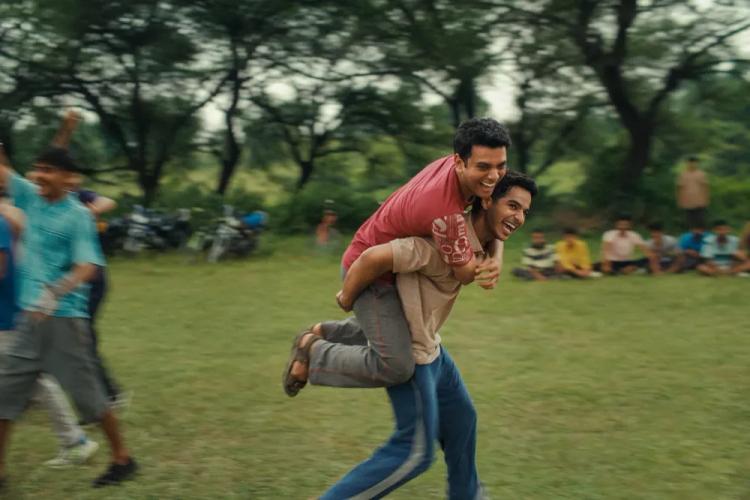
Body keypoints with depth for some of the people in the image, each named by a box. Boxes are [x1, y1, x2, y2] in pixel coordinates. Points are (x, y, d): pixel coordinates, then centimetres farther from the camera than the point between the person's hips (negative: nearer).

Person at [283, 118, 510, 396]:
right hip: (369, 272, -10)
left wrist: (496, 258, -17)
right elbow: (465, 273, -23)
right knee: (396, 368, -16)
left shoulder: (454, 163, -11)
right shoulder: (445, 211, -37)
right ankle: (312, 350, 2)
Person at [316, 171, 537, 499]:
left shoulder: (481, 243, 2)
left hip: (430, 347, 10)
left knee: (461, 419, 24)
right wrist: (346, 300, -18)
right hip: (409, 354, -10)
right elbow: (373, 257, -34)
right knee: (416, 451, -7)